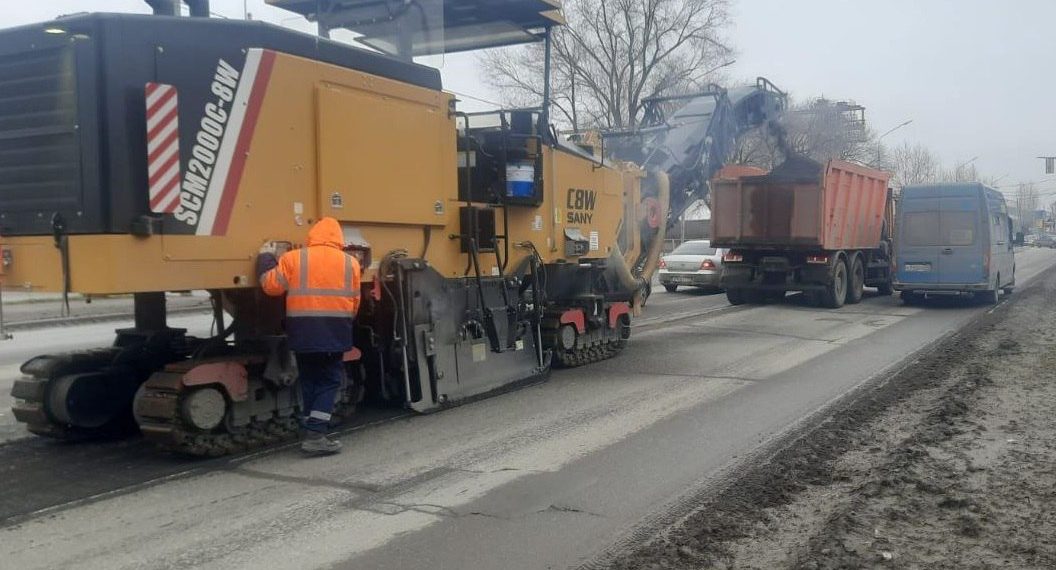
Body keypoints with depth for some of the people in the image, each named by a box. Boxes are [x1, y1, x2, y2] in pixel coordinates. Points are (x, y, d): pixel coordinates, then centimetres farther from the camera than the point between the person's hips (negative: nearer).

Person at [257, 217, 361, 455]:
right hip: (334, 332, -1)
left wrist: (265, 257, 17)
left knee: (308, 381, 14)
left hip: (303, 331, 1)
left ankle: (312, 433, 19)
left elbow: (271, 286, 2)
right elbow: (354, 303, 8)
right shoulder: (350, 263, 5)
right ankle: (315, 434, -4)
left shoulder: (293, 258, 1)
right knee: (329, 381, 6)